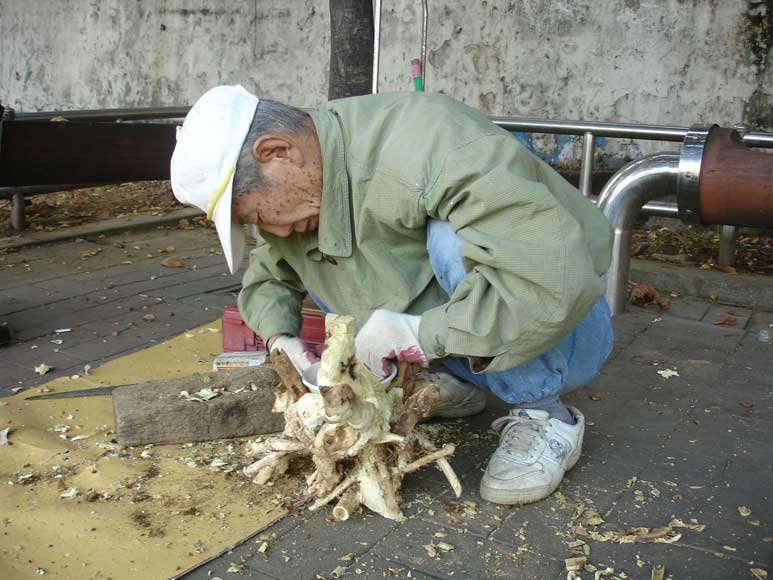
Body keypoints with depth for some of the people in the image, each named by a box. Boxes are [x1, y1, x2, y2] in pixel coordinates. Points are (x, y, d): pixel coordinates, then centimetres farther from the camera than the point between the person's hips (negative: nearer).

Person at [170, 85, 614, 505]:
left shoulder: (425, 143, -32)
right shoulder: (296, 182, -7)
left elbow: (560, 276, -41)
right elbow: (267, 276, 10)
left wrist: (422, 332, -35)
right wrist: (282, 339, -9)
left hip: (561, 332, -7)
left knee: (454, 238, -35)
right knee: (310, 262, 2)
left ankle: (545, 417, -16)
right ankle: (452, 383, 5)